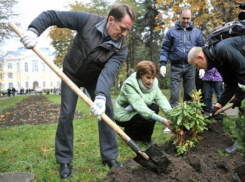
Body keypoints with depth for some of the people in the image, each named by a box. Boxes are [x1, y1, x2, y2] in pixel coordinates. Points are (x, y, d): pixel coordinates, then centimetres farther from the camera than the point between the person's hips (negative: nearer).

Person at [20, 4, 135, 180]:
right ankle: (64, 161, 7)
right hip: (71, 74, -2)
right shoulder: (87, 20, -27)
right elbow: (52, 15, -21)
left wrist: (101, 96, -53)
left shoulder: (121, 49, -23)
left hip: (96, 79, 2)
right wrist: (33, 30, -38)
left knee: (107, 112, -6)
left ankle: (110, 157, 8)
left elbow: (108, 73, -36)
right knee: (66, 115, -6)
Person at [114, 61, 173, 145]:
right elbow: (140, 107, -39)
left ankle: (145, 138, -1)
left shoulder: (154, 82, -10)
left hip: (137, 112, 7)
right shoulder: (129, 85, -30)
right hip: (124, 115, -6)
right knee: (148, 119, -27)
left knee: (154, 108, -18)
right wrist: (162, 120, -45)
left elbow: (161, 98, -18)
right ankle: (128, 133, 2)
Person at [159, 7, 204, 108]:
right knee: (174, 94, -3)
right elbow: (165, 49, 5)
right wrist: (163, 64, -5)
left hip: (191, 67, 2)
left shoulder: (197, 32, 9)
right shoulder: (171, 31, 6)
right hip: (176, 67, -1)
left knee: (189, 94, 8)